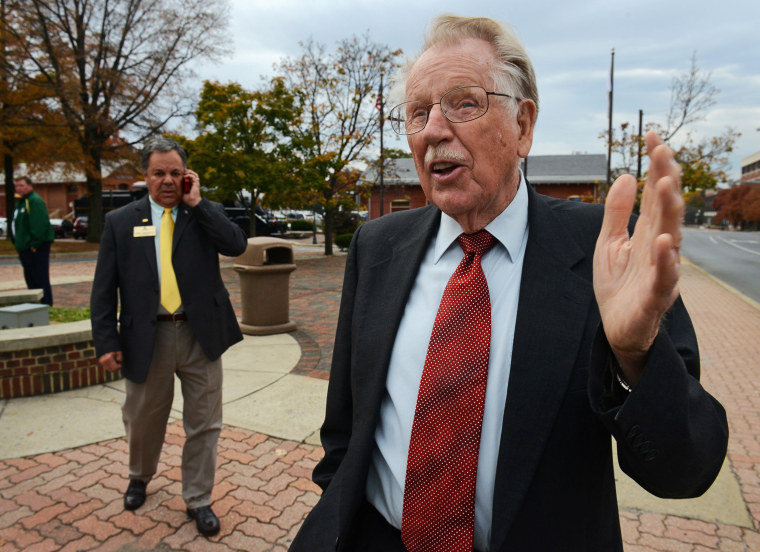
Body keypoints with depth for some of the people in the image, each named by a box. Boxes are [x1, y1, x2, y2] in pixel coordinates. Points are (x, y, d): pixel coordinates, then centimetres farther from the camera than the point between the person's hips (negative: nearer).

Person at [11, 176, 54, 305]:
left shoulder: (35, 201, -14)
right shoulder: (21, 202, 19)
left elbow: (40, 225, -24)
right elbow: (16, 224, 26)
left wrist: (35, 244, -23)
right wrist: (18, 243, 18)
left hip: (36, 249, -11)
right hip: (25, 248, 11)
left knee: (40, 279, -7)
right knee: (30, 279, 15)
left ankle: (46, 304, -2)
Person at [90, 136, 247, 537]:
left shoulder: (206, 214, 3)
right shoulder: (120, 221, 3)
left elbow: (237, 245, -16)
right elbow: (104, 288, 2)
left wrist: (196, 203, -13)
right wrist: (106, 341, -5)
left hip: (200, 335, 0)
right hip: (147, 338, 1)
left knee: (203, 424, 9)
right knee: (143, 421, 19)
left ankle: (198, 499, 29)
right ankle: (140, 477, 49)